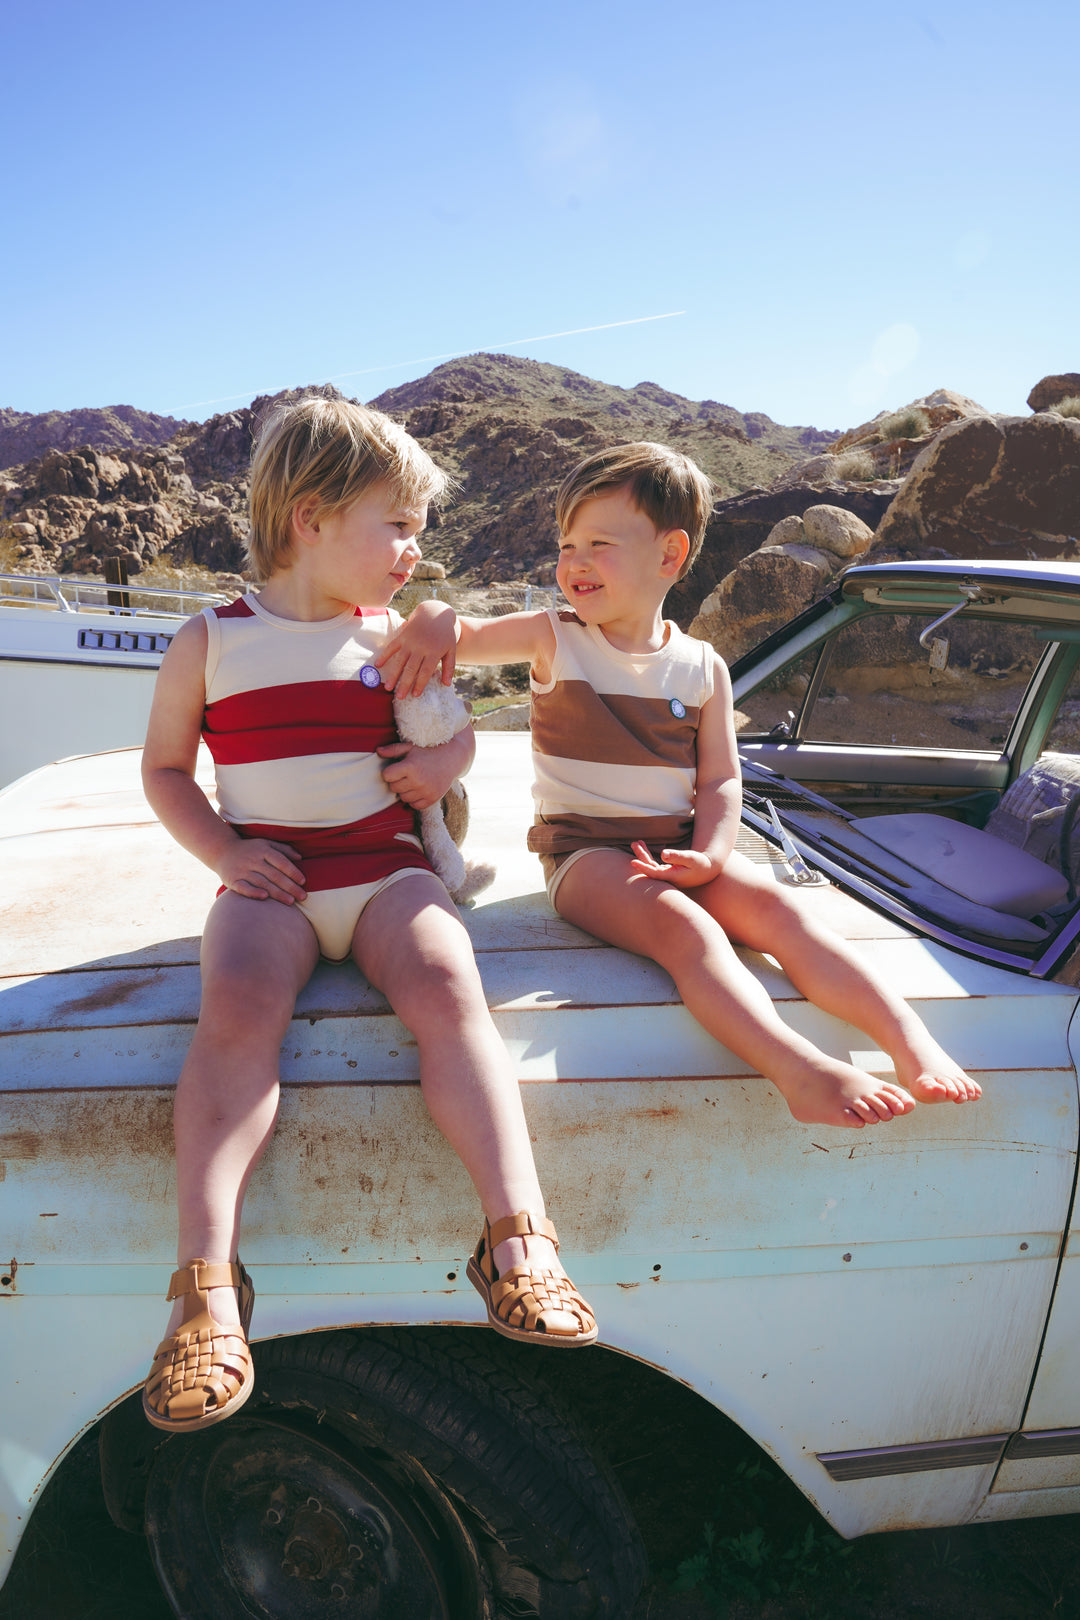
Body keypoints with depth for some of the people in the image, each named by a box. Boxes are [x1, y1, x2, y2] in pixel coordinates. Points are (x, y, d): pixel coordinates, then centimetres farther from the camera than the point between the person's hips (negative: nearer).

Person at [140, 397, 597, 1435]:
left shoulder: (393, 637, 14)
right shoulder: (210, 641, 7)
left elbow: (455, 727, 26)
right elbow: (163, 768, 13)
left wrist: (449, 756, 1)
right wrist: (223, 850, -4)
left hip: (384, 869, 1)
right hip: (268, 881, -1)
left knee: (445, 985, -29)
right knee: (236, 1009, -31)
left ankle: (517, 1241, -29)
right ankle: (206, 1286, -29)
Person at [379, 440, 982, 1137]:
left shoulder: (702, 668, 6)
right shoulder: (554, 640, 3)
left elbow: (720, 780, 4)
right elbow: (461, 635, 0)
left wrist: (709, 854, -14)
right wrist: (434, 616, -25)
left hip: (680, 848, 3)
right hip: (586, 851, -3)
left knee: (778, 906, -24)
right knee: (684, 926, -32)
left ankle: (911, 1041, -30)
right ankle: (802, 1072, -46)